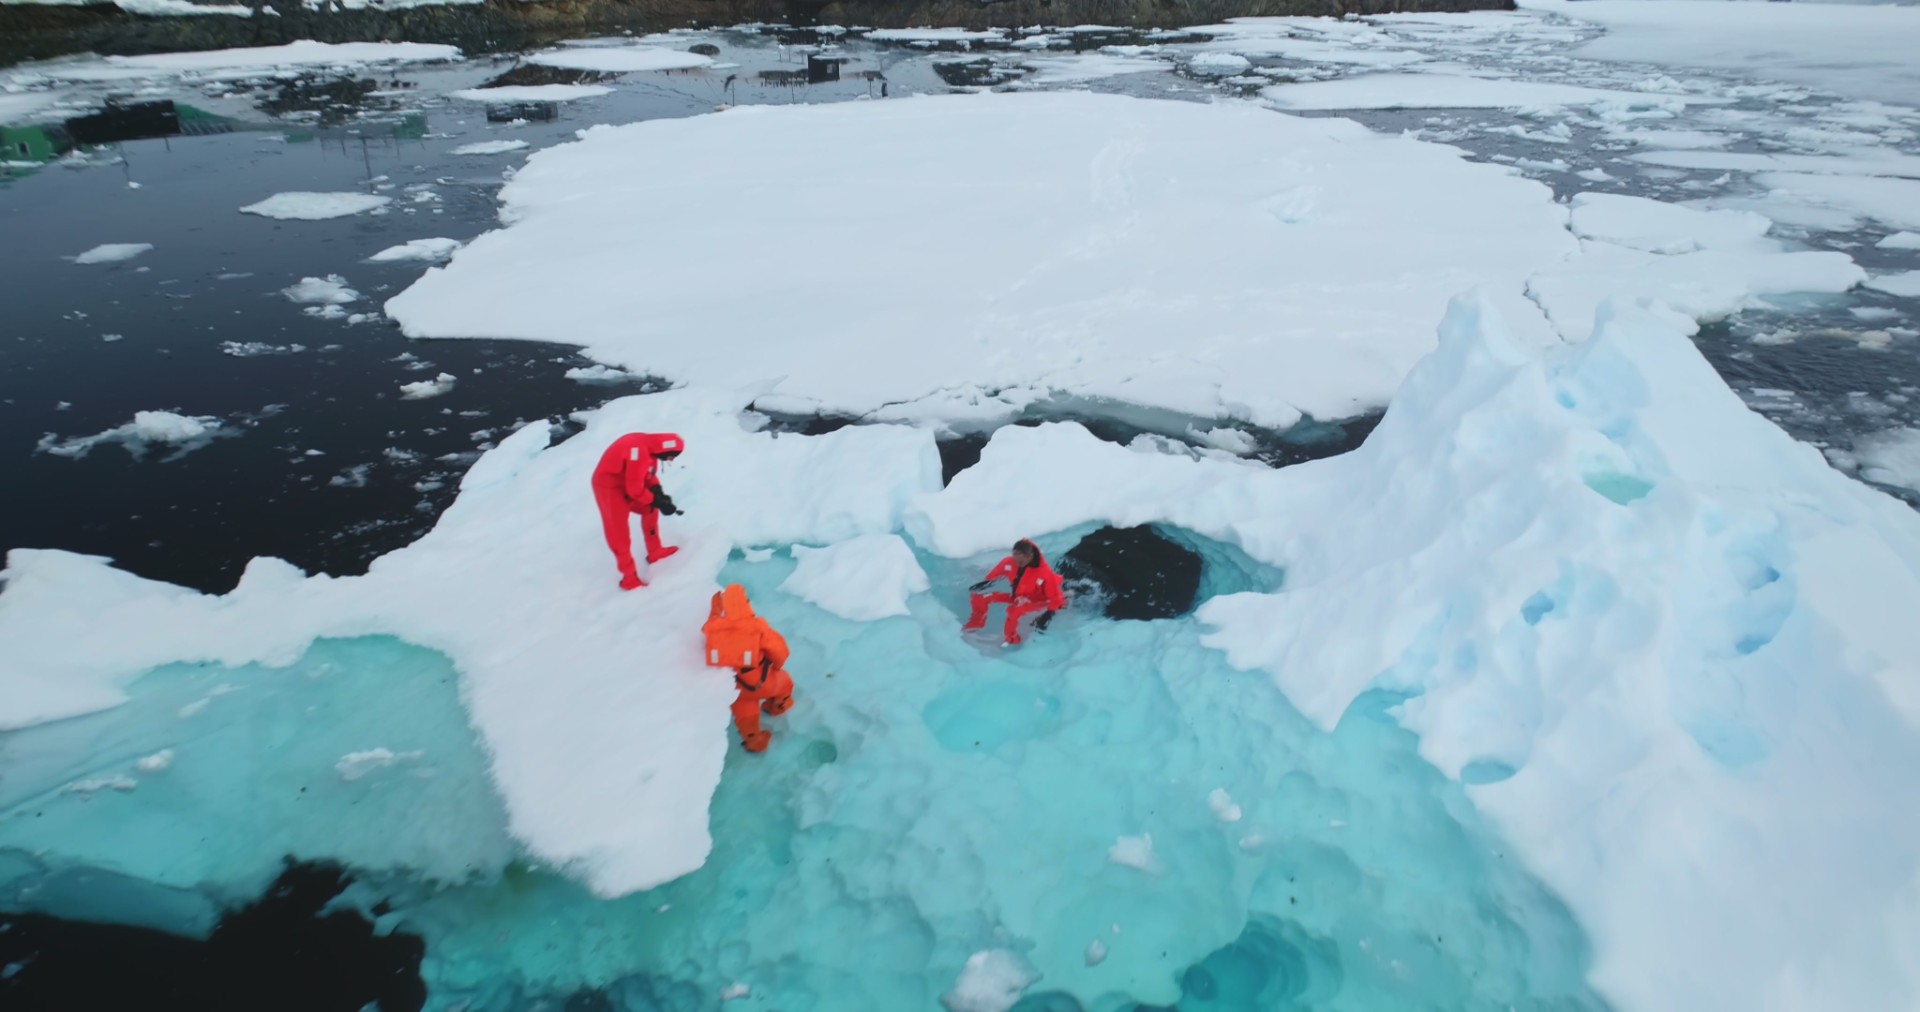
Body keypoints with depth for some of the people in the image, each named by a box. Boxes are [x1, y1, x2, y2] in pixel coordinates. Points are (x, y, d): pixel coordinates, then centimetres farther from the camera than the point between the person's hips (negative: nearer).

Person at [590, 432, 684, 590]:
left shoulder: (650, 448, -3)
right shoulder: (640, 451, -32)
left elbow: (649, 475, 8)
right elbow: (635, 489, -28)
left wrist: (658, 493, -8)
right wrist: (658, 502, -19)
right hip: (609, 485, -10)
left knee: (650, 510, 17)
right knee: (618, 532, -3)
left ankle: (654, 551, 31)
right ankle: (629, 577, 4)